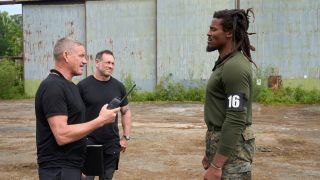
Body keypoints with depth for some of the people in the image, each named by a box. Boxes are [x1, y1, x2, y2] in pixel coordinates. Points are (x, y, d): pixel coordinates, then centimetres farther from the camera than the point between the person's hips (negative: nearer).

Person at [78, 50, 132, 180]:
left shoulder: (118, 86, 4)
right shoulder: (83, 86, -6)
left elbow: (126, 112, 11)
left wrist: (126, 137, 5)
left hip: (112, 144, 3)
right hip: (88, 142, -3)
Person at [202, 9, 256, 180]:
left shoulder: (235, 67, -20)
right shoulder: (226, 63, 12)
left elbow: (235, 120, -25)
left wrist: (216, 165, -26)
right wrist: (211, 152, 21)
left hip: (231, 145, -10)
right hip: (221, 140, 10)